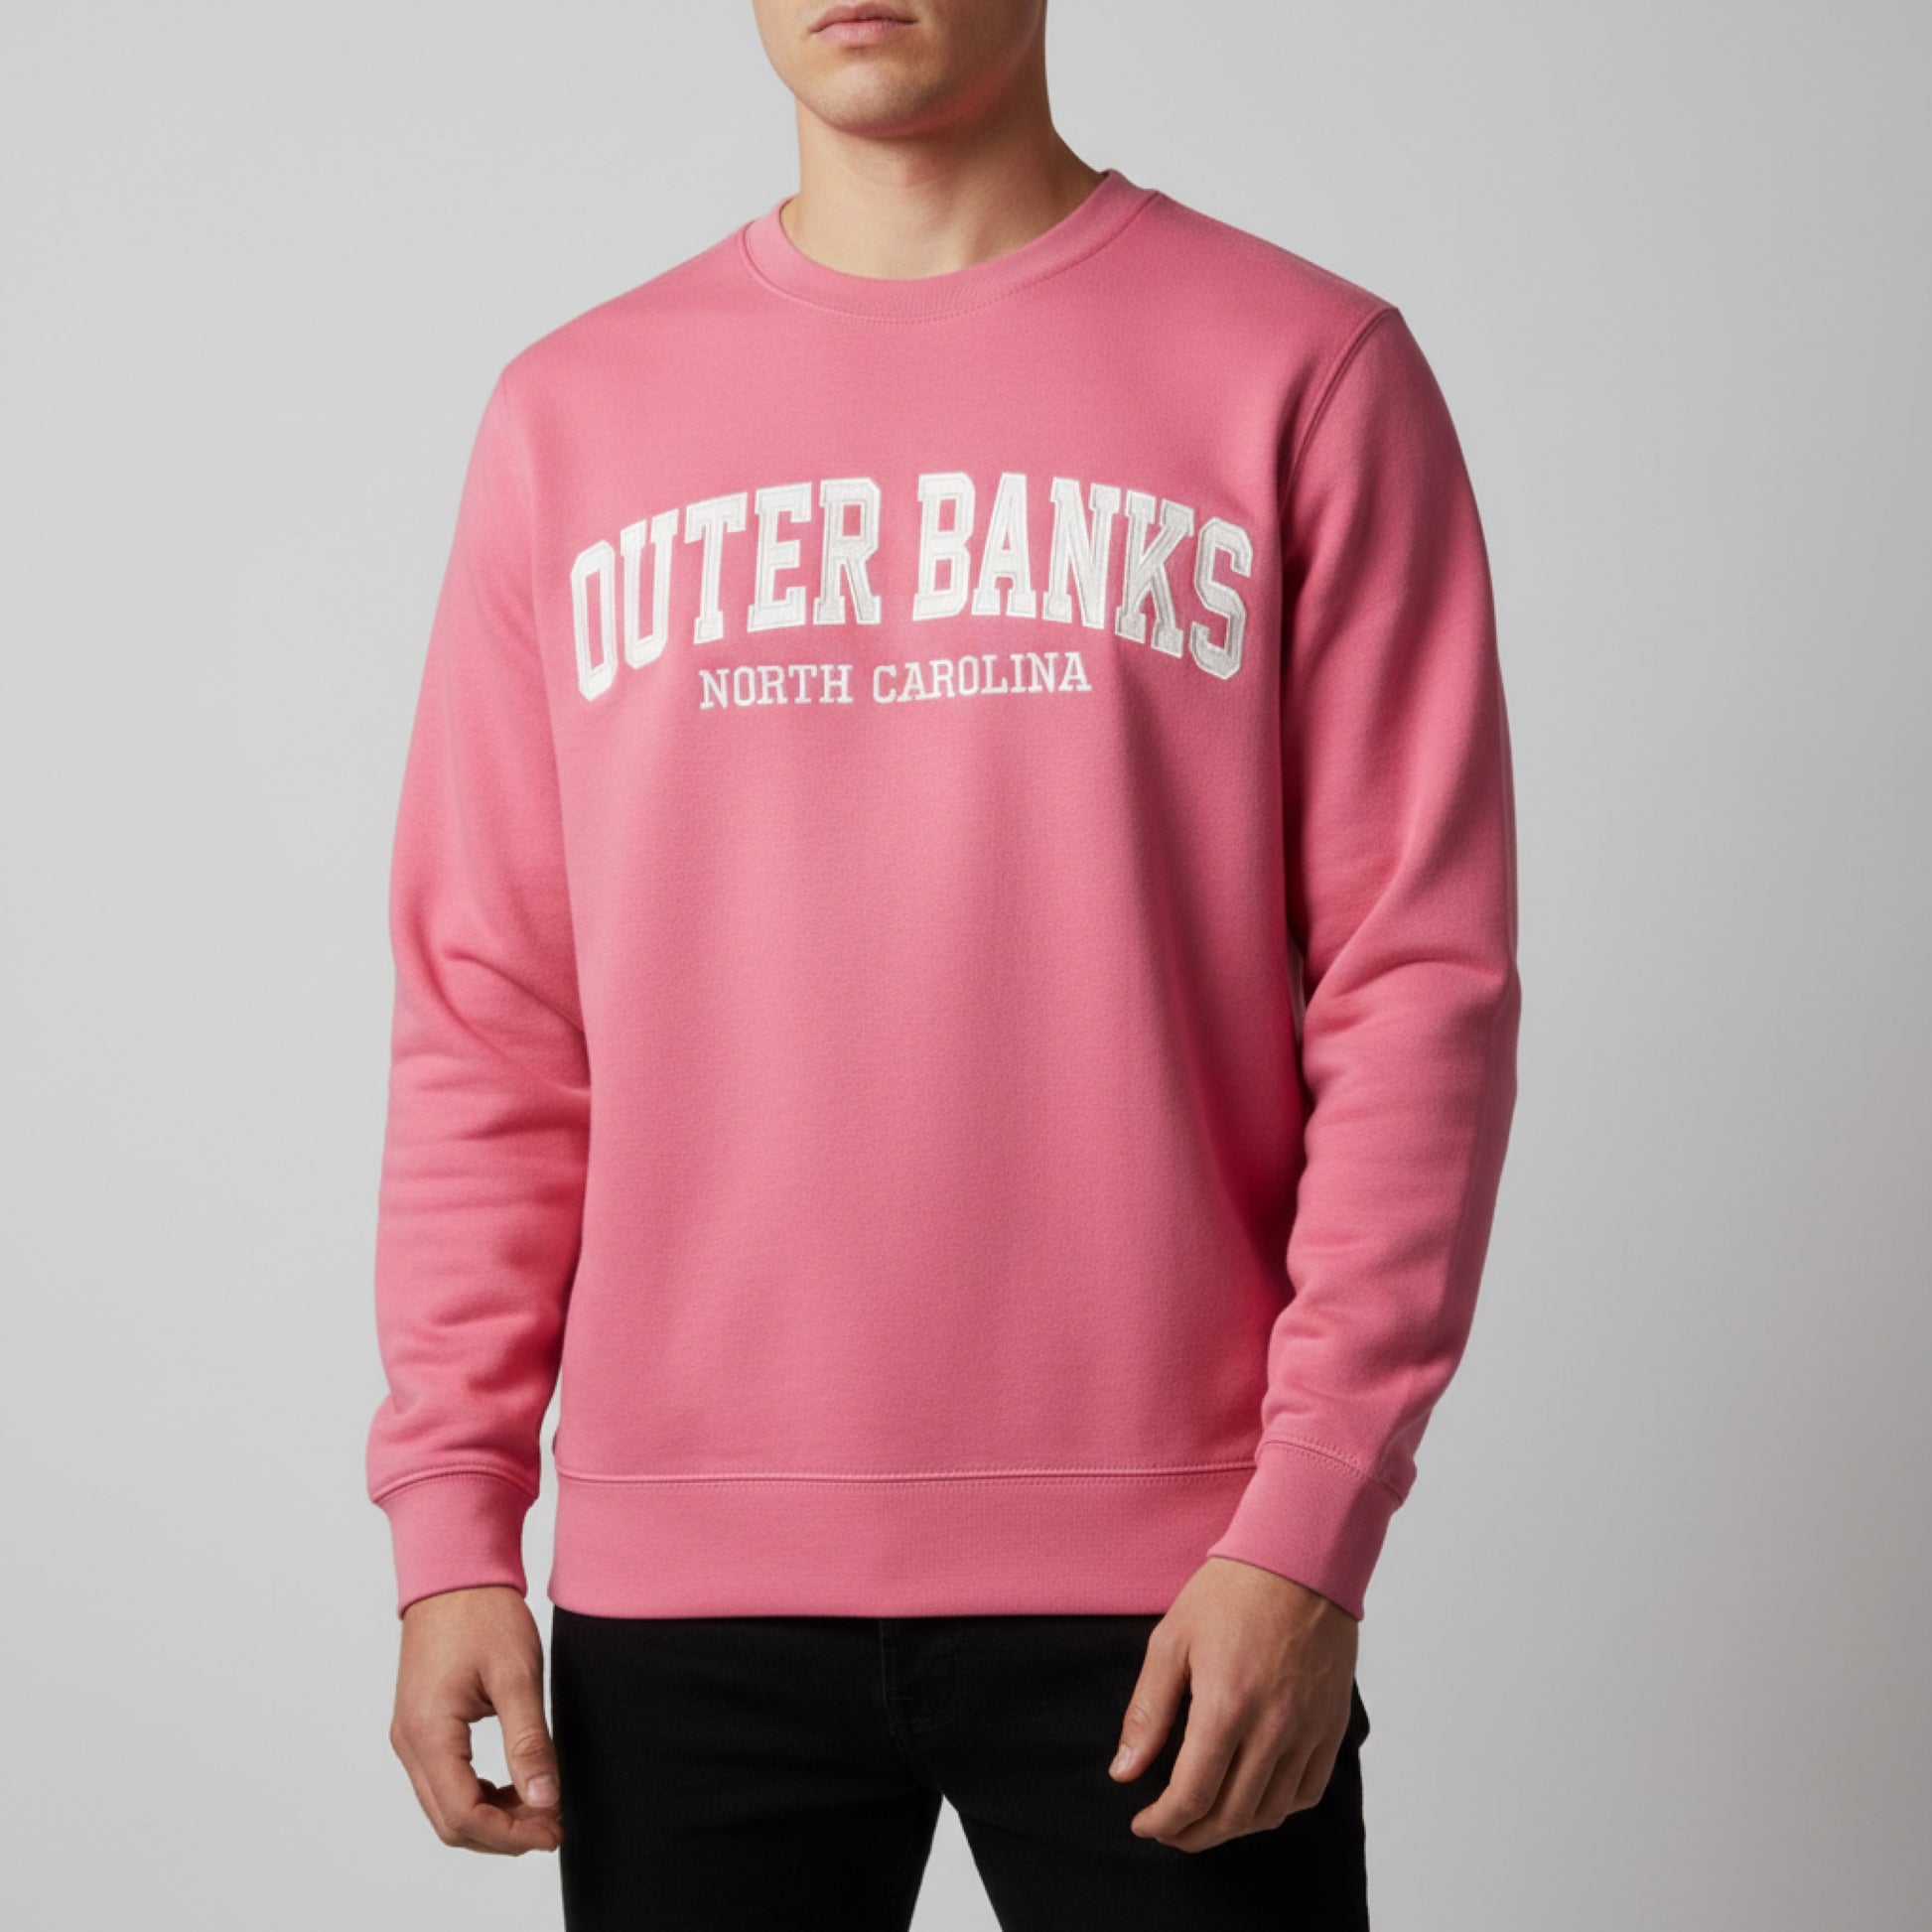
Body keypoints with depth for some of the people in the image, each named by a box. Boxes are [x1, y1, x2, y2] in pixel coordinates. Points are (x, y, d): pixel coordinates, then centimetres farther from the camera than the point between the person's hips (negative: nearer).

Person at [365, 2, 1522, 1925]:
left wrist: (1311, 1524, -10)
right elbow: (488, 1026, 8)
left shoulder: (1304, 368, 0)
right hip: (679, 1583, 2)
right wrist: (452, 1517, 2)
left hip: (1164, 1586, -2)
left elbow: (1419, 979, -3)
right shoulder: (572, 411, 8)